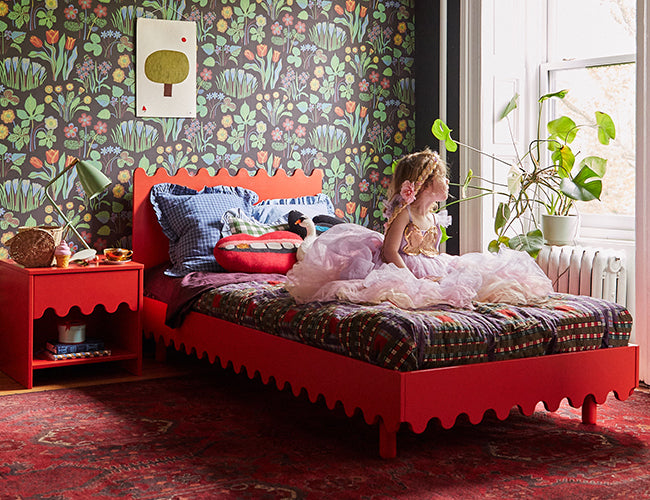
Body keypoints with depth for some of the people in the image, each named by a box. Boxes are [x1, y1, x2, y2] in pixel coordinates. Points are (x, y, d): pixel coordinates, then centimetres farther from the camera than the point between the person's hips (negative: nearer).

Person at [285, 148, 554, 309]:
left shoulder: (433, 216, 11)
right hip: (405, 269, -8)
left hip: (433, 270, 8)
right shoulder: (404, 213, -14)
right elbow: (390, 251, -21)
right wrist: (411, 279, -29)